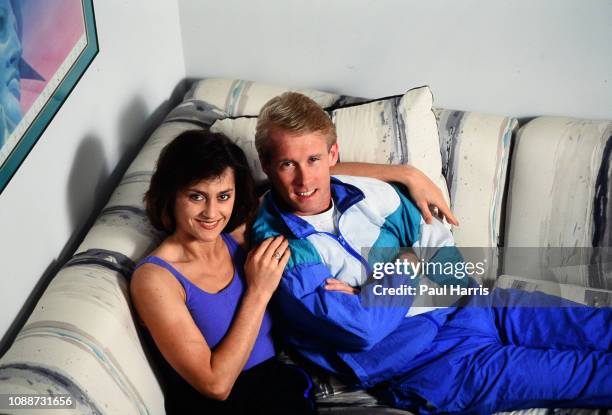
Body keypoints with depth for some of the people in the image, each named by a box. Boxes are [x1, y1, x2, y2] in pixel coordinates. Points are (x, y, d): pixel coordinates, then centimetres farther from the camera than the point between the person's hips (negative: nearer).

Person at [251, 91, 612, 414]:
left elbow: (445, 253, 9)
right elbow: (361, 329, -20)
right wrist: (403, 271, -5)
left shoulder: (368, 193, 3)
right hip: (414, 355, -6)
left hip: (460, 303, 7)